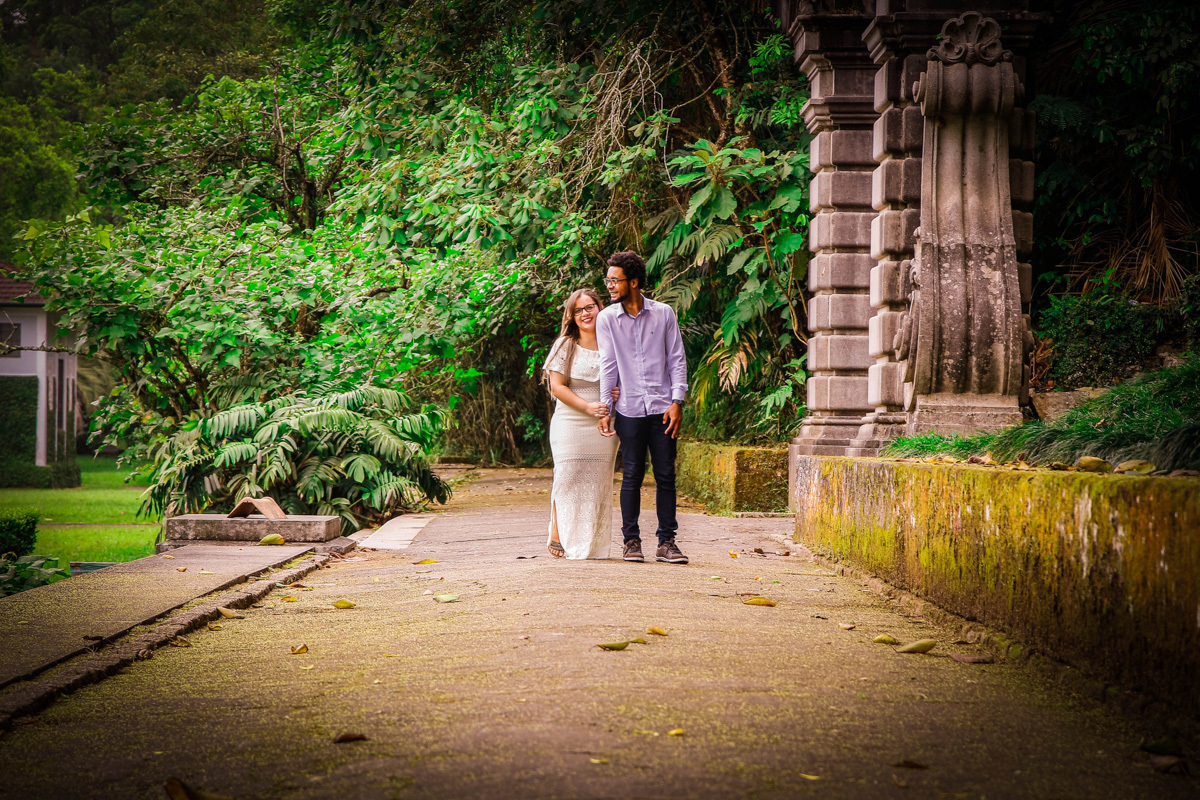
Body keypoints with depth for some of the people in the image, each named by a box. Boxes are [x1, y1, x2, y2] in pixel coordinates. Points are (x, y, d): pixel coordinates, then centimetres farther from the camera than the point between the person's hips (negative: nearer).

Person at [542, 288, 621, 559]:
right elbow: (557, 386, -3)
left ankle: (593, 544, 5)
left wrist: (621, 393, -8)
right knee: (568, 480, -6)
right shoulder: (565, 346, 3)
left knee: (598, 483, 0)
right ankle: (558, 536, 3)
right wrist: (589, 407, -13)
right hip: (570, 425, -2)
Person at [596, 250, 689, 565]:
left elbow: (676, 359, 5)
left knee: (666, 476, 1)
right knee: (632, 476, 1)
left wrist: (677, 401, -3)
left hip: (662, 408, 0)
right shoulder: (607, 318, 4)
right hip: (629, 408, 0)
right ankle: (632, 541, 10)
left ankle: (667, 541, 7)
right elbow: (608, 365, 4)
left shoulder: (664, 314, 4)